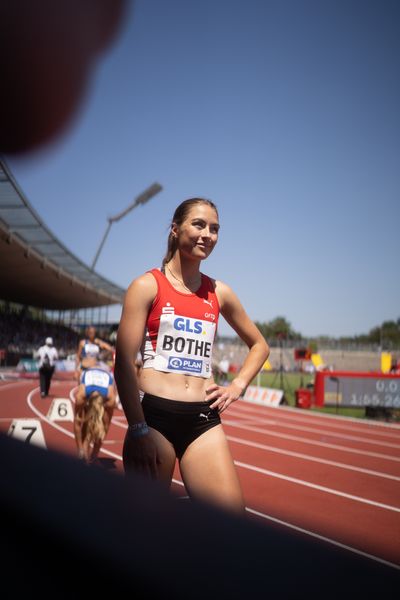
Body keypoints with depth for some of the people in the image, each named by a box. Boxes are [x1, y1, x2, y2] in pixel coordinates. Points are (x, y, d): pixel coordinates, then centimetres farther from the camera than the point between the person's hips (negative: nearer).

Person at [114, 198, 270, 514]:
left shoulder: (219, 293, 11)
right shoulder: (148, 286, -1)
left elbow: (259, 346, 25)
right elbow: (123, 362, -7)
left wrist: (238, 386, 10)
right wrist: (138, 429, -12)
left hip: (204, 419, 3)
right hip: (155, 415, -3)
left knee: (231, 512, -10)